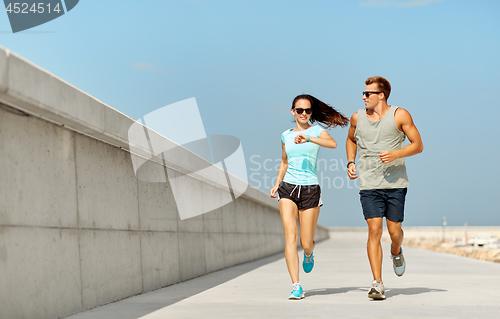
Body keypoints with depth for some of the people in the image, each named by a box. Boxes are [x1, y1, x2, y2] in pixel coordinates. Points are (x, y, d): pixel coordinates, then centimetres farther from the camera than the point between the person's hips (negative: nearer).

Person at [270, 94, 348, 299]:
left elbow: (333, 144, -22)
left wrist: (308, 138, -35)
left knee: (306, 243, 3)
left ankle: (309, 255, 42)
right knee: (290, 237, -14)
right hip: (288, 189, 2)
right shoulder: (286, 136, 12)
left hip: (310, 190, -2)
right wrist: (277, 184, 15)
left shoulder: (317, 131, 1)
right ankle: (296, 286, -14)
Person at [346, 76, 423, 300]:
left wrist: (396, 154, -16)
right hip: (369, 185, 1)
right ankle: (377, 284, -9)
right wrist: (350, 162, 11)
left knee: (394, 230, 3)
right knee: (374, 230, -11)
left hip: (396, 183, -1)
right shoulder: (357, 118, 7)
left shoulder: (400, 115, -2)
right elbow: (351, 140, 27)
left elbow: (418, 145, 0)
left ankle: (396, 252, 42)